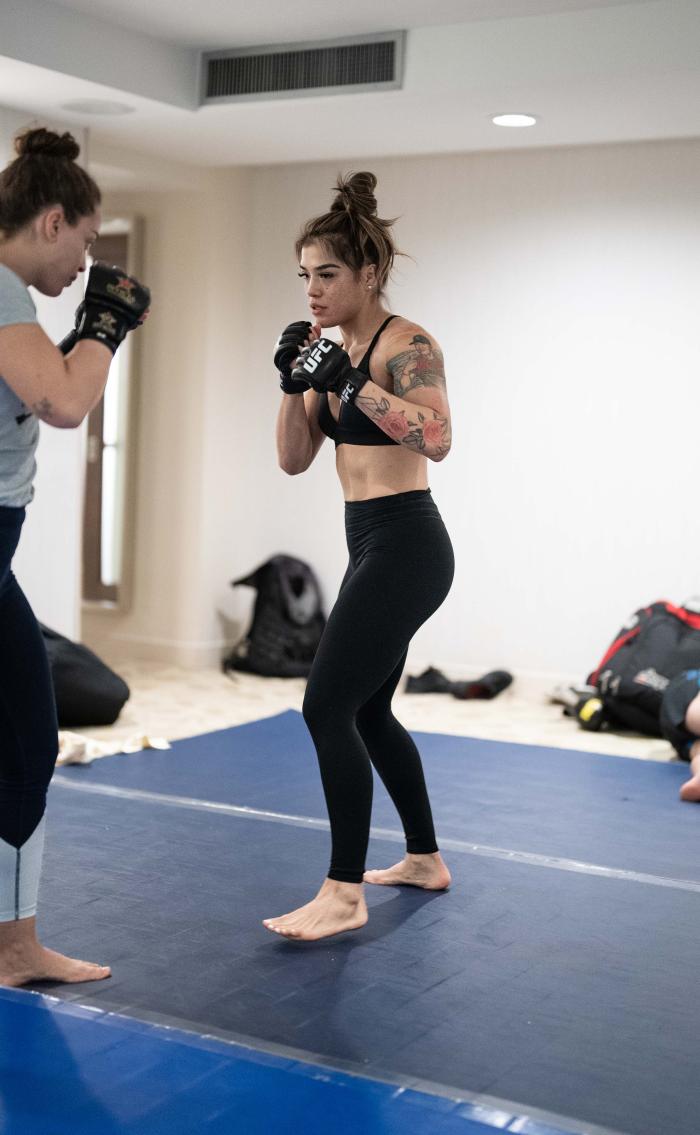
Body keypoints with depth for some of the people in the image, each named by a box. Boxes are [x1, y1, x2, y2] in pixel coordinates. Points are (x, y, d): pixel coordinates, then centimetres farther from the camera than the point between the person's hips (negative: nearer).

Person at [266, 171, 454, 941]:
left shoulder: (405, 344, -12)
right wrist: (294, 383, -3)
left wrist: (352, 381, -27)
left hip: (405, 547, -10)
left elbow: (436, 438, -28)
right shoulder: (334, 351, 12)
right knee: (368, 712, 18)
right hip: (373, 548, 10)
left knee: (328, 707, -13)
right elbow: (294, 459, 11)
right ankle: (425, 860, 33)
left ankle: (344, 893, -7)